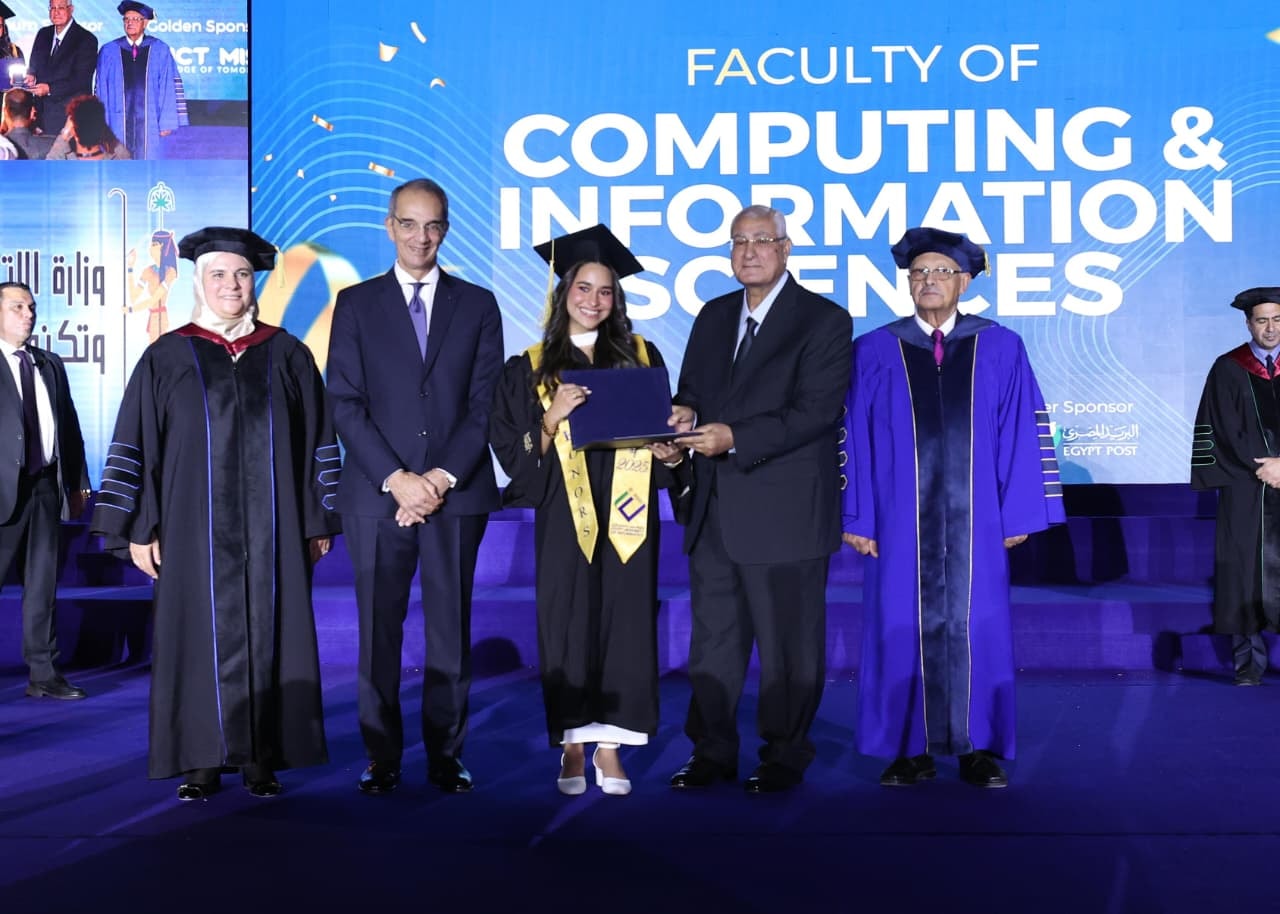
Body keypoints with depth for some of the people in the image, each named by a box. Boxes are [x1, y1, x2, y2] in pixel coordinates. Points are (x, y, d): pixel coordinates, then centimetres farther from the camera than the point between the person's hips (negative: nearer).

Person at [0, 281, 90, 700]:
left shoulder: (51, 364, 13)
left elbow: (70, 426, 14)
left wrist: (78, 483, 11)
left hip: (46, 487, 5)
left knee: (43, 583, 9)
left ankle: (43, 674, 15)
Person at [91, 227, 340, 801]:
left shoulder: (286, 356, 7)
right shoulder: (167, 358, 4)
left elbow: (318, 441, 7)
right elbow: (133, 446, 3)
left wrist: (318, 519, 3)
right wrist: (137, 528, -3)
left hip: (271, 531, 1)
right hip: (195, 528, -1)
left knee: (268, 635, 2)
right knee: (201, 635, 2)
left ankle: (262, 758, 11)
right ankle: (202, 761, 11)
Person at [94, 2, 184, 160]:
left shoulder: (160, 51, 3)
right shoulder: (109, 51, 7)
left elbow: (168, 87, -1)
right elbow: (101, 89, 8)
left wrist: (167, 122, -7)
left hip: (149, 122, -1)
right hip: (118, 121, 1)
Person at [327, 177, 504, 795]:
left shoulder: (477, 305, 10)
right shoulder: (356, 304, 8)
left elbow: (485, 404, 3)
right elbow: (346, 403, 1)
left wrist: (443, 477, -9)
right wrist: (396, 479, -10)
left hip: (456, 492, 1)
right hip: (377, 493, 0)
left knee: (450, 632, 5)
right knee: (379, 633, 3)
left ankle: (446, 756, 15)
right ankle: (382, 758, 13)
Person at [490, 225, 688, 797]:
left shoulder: (642, 358, 10)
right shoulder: (531, 369, 7)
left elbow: (664, 427, 13)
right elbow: (514, 453, 1)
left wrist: (670, 453, -8)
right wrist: (553, 418, -15)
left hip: (626, 519, 1)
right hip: (563, 519, -1)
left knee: (623, 619, 0)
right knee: (568, 621, -1)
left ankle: (609, 747, 9)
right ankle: (572, 747, 10)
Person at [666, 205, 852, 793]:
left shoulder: (824, 321, -6)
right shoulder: (713, 317, 14)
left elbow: (816, 412, -15)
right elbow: (690, 389, 19)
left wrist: (734, 438, -22)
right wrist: (683, 413, -5)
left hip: (784, 513, -6)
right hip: (713, 512, 6)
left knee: (787, 644, 5)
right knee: (713, 640, 12)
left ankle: (784, 756, 20)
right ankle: (712, 752, 24)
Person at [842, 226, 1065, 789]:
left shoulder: (1000, 349, 5)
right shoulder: (875, 352, 4)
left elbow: (1024, 435, 2)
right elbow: (854, 440, 2)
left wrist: (1019, 513, -4)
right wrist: (856, 517, -4)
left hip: (975, 519, 0)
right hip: (900, 519, 0)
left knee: (978, 628, 4)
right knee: (902, 628, 3)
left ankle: (979, 750, 17)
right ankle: (910, 751, 14)